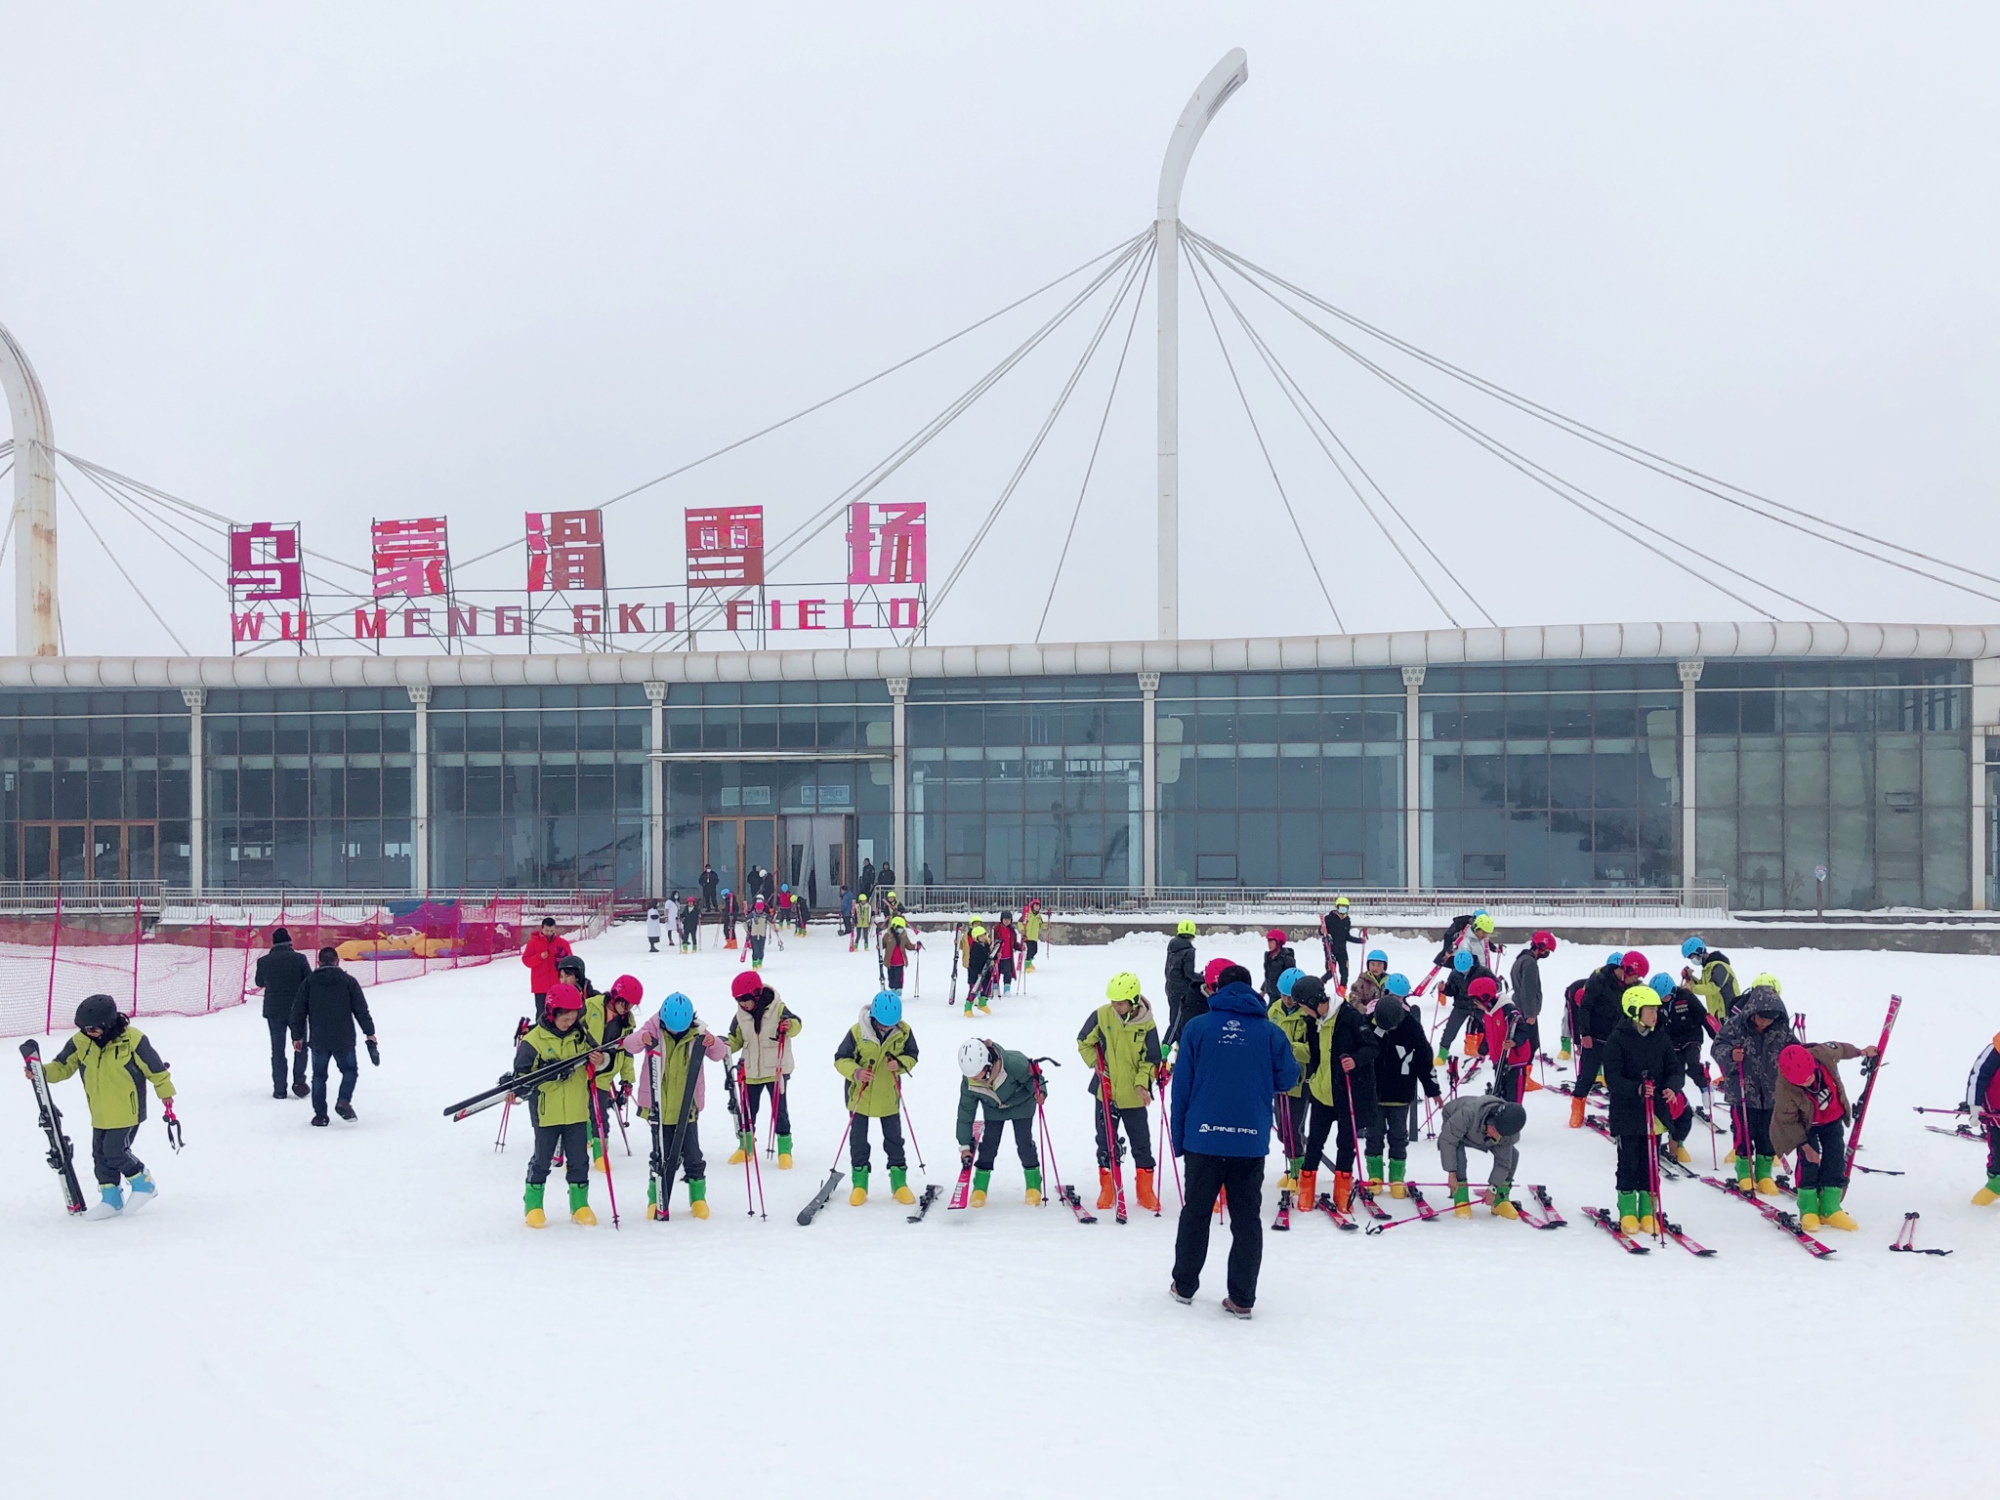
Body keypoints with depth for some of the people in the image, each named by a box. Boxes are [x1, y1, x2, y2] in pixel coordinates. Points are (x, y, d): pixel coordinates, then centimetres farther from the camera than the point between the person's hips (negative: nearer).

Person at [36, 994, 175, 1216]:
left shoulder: (132, 1039, -17)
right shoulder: (80, 1042, -4)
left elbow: (154, 1067, -6)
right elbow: (63, 1066, 5)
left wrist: (165, 1092, 4)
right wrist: (42, 1072, -15)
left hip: (127, 1110, -6)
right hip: (100, 1113, 6)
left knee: (115, 1152, -11)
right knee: (100, 1154, 9)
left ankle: (143, 1183, 11)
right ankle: (111, 1197, 24)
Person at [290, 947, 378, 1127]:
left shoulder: (309, 982, 2)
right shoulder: (348, 981, -2)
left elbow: (298, 1011, 4)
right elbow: (361, 1009, -2)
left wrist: (298, 1036, 13)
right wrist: (369, 1033, 5)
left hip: (318, 1040, 1)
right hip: (344, 1039, -1)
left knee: (319, 1076, 11)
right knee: (349, 1070, 14)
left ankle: (320, 1114, 8)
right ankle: (344, 1100, -9)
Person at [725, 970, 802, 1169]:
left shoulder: (777, 1009, -12)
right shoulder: (741, 1015, 2)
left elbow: (796, 1024, -21)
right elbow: (736, 1039, 9)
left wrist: (790, 1026, -44)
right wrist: (725, 1046, -11)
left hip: (776, 1070, -4)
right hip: (750, 1071, 4)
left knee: (779, 1110, 2)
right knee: (747, 1110, 11)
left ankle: (785, 1150, 12)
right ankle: (745, 1146, 27)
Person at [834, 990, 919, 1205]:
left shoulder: (904, 1032, -13)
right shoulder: (857, 1032, -20)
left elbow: (911, 1056, 0)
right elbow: (841, 1059, -12)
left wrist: (900, 1064, -23)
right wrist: (855, 1072, -32)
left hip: (888, 1096, 1)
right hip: (860, 1095, -1)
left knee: (894, 1140, 9)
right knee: (858, 1141, 8)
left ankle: (899, 1183, 21)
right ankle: (859, 1184, 21)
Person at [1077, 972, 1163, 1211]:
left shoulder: (1146, 1023, -10)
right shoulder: (1102, 1016, -8)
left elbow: (1150, 1058, -2)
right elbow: (1084, 1042, 7)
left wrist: (1142, 1083, -15)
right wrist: (1096, 1063, -5)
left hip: (1134, 1095, -1)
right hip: (1105, 1092, 1)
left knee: (1141, 1142, 7)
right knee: (1106, 1142, 9)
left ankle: (1145, 1190, 18)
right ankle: (1107, 1189, 20)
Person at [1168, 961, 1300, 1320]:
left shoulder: (1196, 1028, -1)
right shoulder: (1270, 1032, 0)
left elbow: (1181, 1085, -1)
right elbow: (1287, 1080, 5)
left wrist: (1179, 1138, 6)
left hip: (1203, 1138, 0)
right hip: (1251, 1142, 0)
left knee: (1195, 1213, 14)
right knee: (1246, 1220, 7)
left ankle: (1184, 1286, 23)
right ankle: (1242, 1298, 7)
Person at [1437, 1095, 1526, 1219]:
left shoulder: (1509, 1134, -32)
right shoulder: (1469, 1113, -48)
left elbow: (1503, 1162, -19)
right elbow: (1447, 1140, -41)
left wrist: (1493, 1188, -23)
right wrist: (1451, 1173, -41)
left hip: (1482, 1137, 4)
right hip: (1454, 1128, -4)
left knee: (1512, 1155, -14)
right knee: (1457, 1154, -34)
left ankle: (1500, 1200, 1)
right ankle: (1461, 1201, -20)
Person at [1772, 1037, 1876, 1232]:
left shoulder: (1823, 1054, -32)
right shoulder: (1785, 1090, -37)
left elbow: (1840, 1049, -5)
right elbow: (1788, 1120, -22)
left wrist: (1861, 1052, 10)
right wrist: (1805, 1146, -20)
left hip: (1833, 1119, 4)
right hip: (1806, 1125, -4)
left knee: (1836, 1161, 0)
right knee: (1809, 1162, -14)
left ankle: (1829, 1209, 7)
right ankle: (1808, 1211, 0)